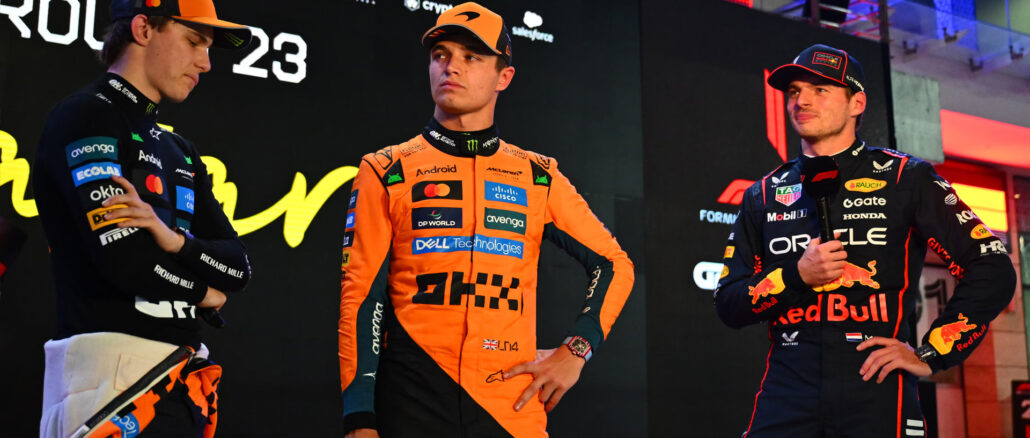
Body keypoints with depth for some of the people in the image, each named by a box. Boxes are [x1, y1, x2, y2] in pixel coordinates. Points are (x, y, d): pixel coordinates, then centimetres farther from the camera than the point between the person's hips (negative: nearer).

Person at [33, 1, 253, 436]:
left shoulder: (180, 150, 20)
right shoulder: (86, 115, -5)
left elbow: (238, 267, 11)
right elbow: (126, 260, -18)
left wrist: (174, 239, -10)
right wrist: (203, 293, 1)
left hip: (184, 380, 8)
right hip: (115, 372, -8)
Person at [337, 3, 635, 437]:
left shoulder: (538, 177, 8)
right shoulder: (387, 173, 4)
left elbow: (614, 265, 15)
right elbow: (361, 296, 0)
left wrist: (574, 352, 3)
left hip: (515, 403, 2)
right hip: (414, 402, -1)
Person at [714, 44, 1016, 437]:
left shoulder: (904, 178, 4)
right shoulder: (765, 195, 13)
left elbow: (992, 271, 1)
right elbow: (729, 305, 10)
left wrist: (930, 356, -3)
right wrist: (796, 275, -6)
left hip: (877, 394, -2)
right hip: (786, 400, 2)